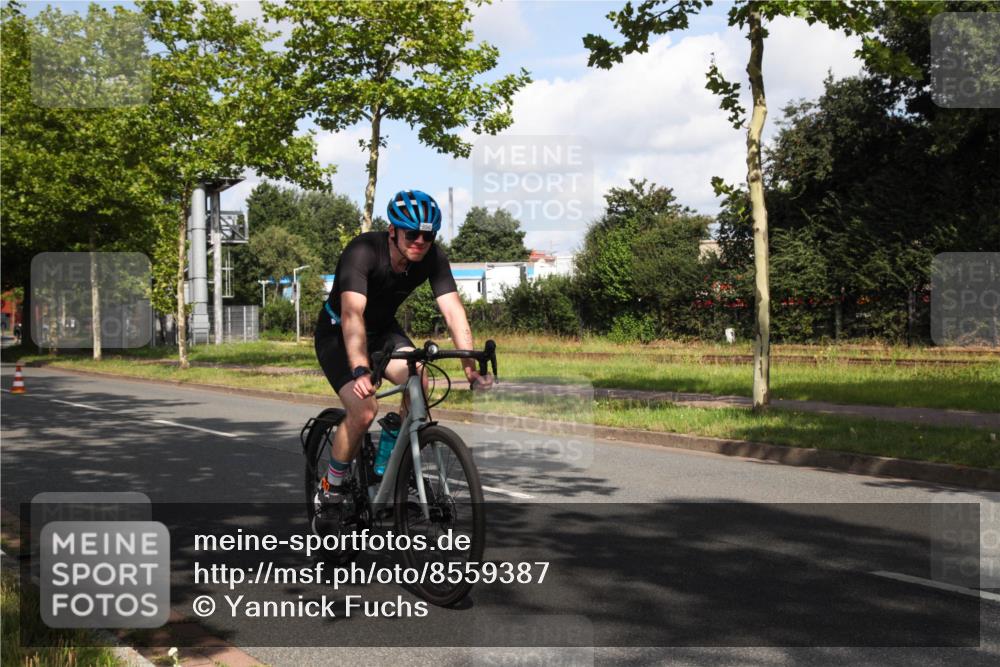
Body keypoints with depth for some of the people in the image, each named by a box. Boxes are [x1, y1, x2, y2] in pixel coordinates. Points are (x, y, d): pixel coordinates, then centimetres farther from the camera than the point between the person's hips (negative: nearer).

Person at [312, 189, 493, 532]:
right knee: (364, 410, -25)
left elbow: (453, 310, -24)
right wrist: (361, 370, -58)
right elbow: (352, 314, -44)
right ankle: (329, 491, -2)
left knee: (418, 384, -24)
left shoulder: (432, 257, -18)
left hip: (383, 330, 5)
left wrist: (471, 365, -38)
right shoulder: (363, 251, -32)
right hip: (337, 334, -4)